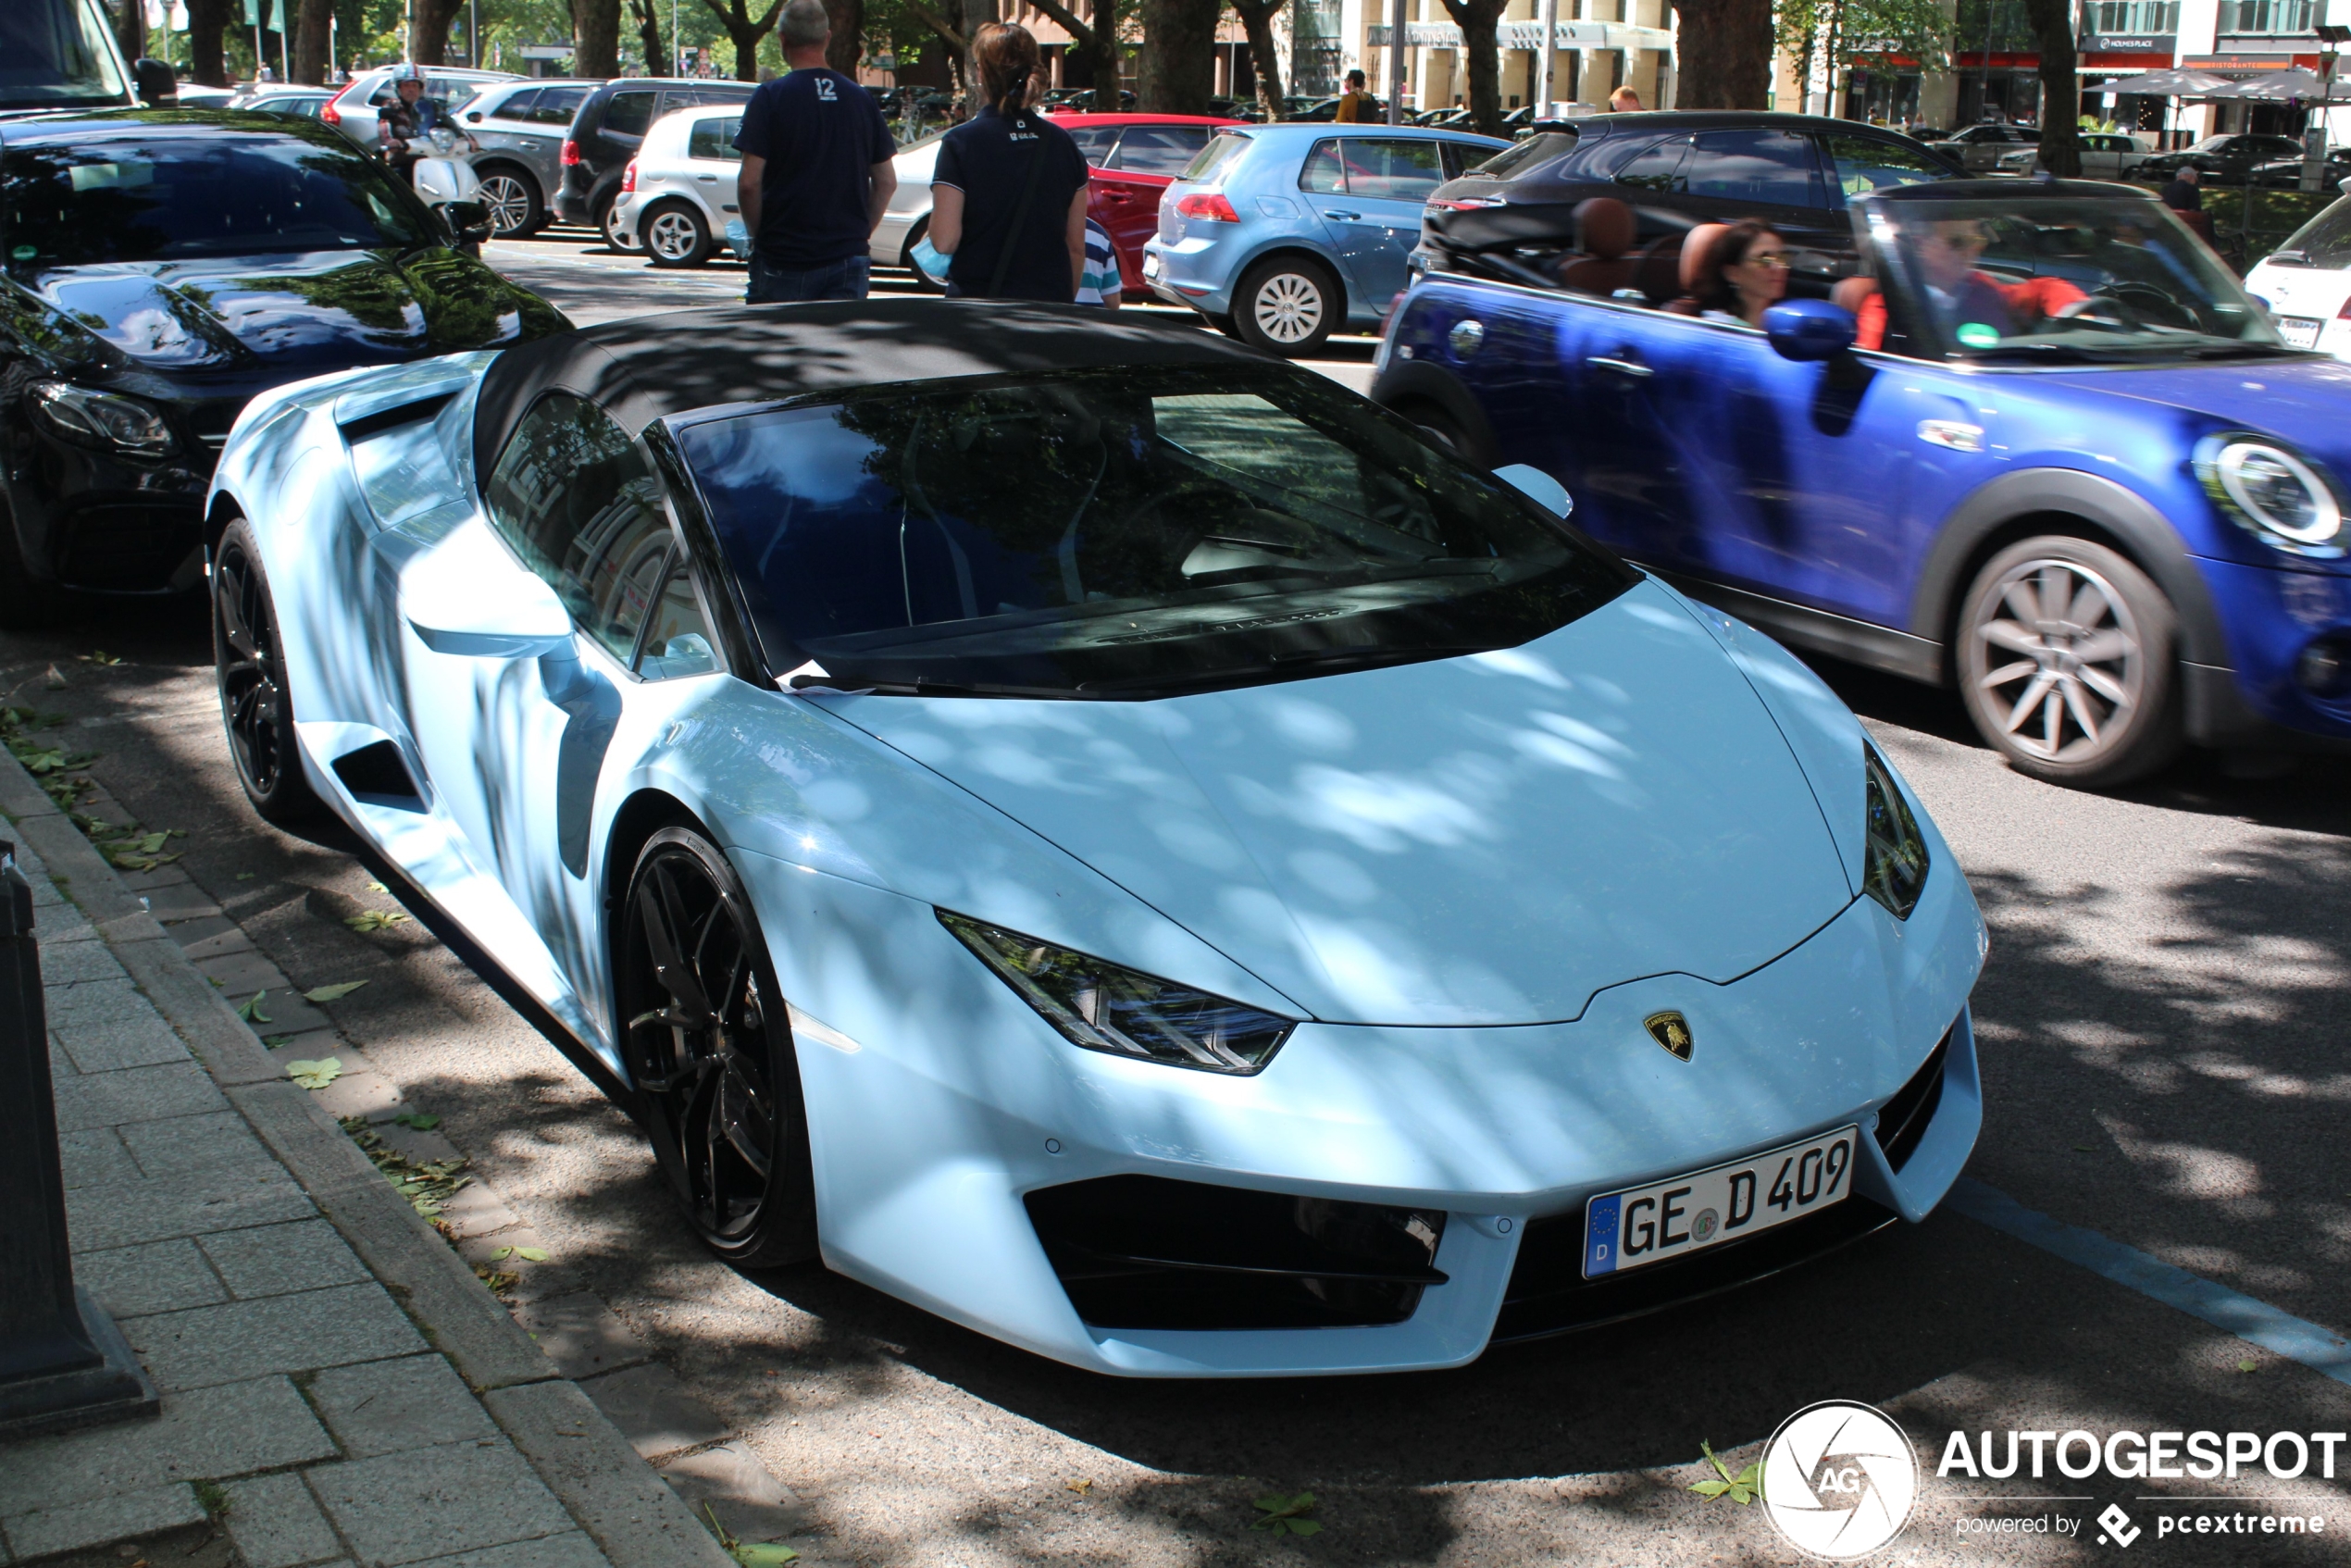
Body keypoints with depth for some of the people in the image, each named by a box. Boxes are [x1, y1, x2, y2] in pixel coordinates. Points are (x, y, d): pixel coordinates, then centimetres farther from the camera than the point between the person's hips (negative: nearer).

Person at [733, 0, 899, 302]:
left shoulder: (770, 97, -7)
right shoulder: (861, 99, 5)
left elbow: (749, 182, -13)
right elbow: (886, 182, 8)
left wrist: (756, 234, 2)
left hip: (782, 258, -3)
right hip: (848, 258, 3)